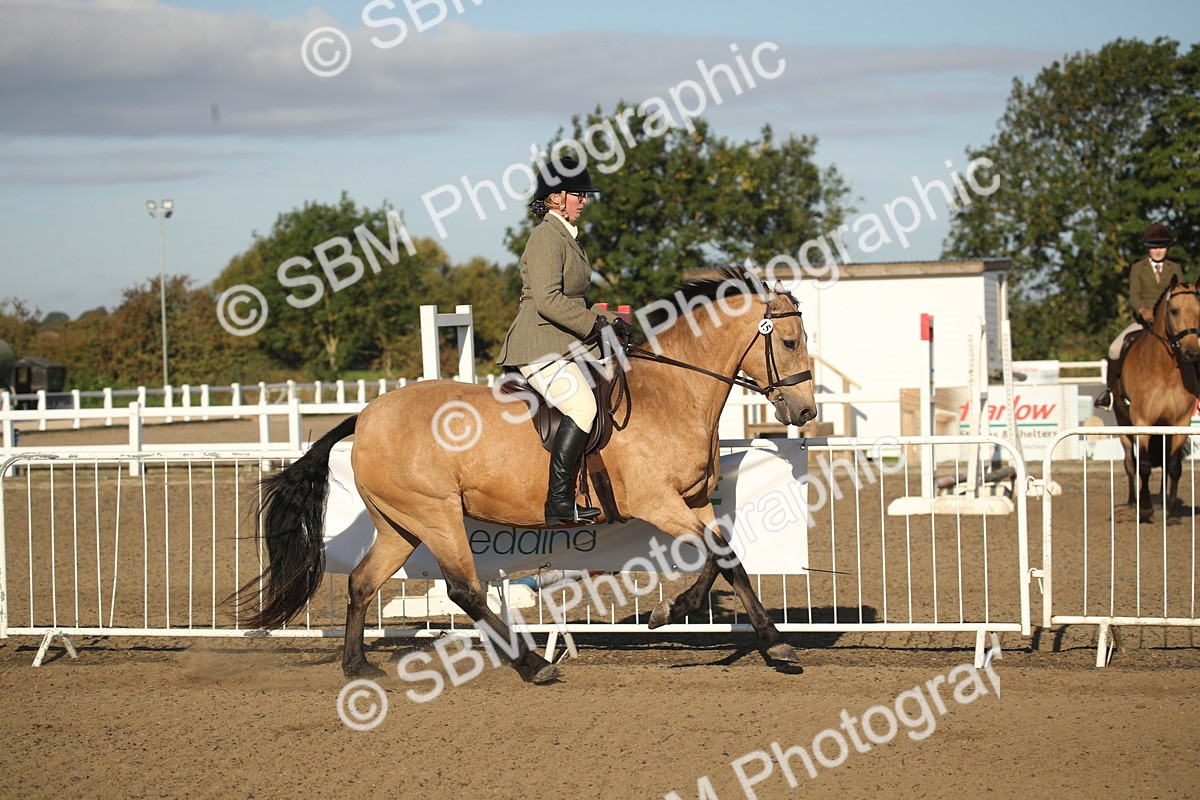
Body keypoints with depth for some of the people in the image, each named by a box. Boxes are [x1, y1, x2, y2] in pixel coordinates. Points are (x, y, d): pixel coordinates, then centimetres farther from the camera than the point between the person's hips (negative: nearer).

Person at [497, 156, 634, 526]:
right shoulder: (546, 237, -13)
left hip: (566, 345, 11)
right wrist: (597, 323, -19)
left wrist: (609, 322, 10)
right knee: (583, 406, -27)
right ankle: (559, 504, -27)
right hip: (540, 347, -11)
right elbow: (548, 300, -23)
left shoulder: (568, 237, 18)